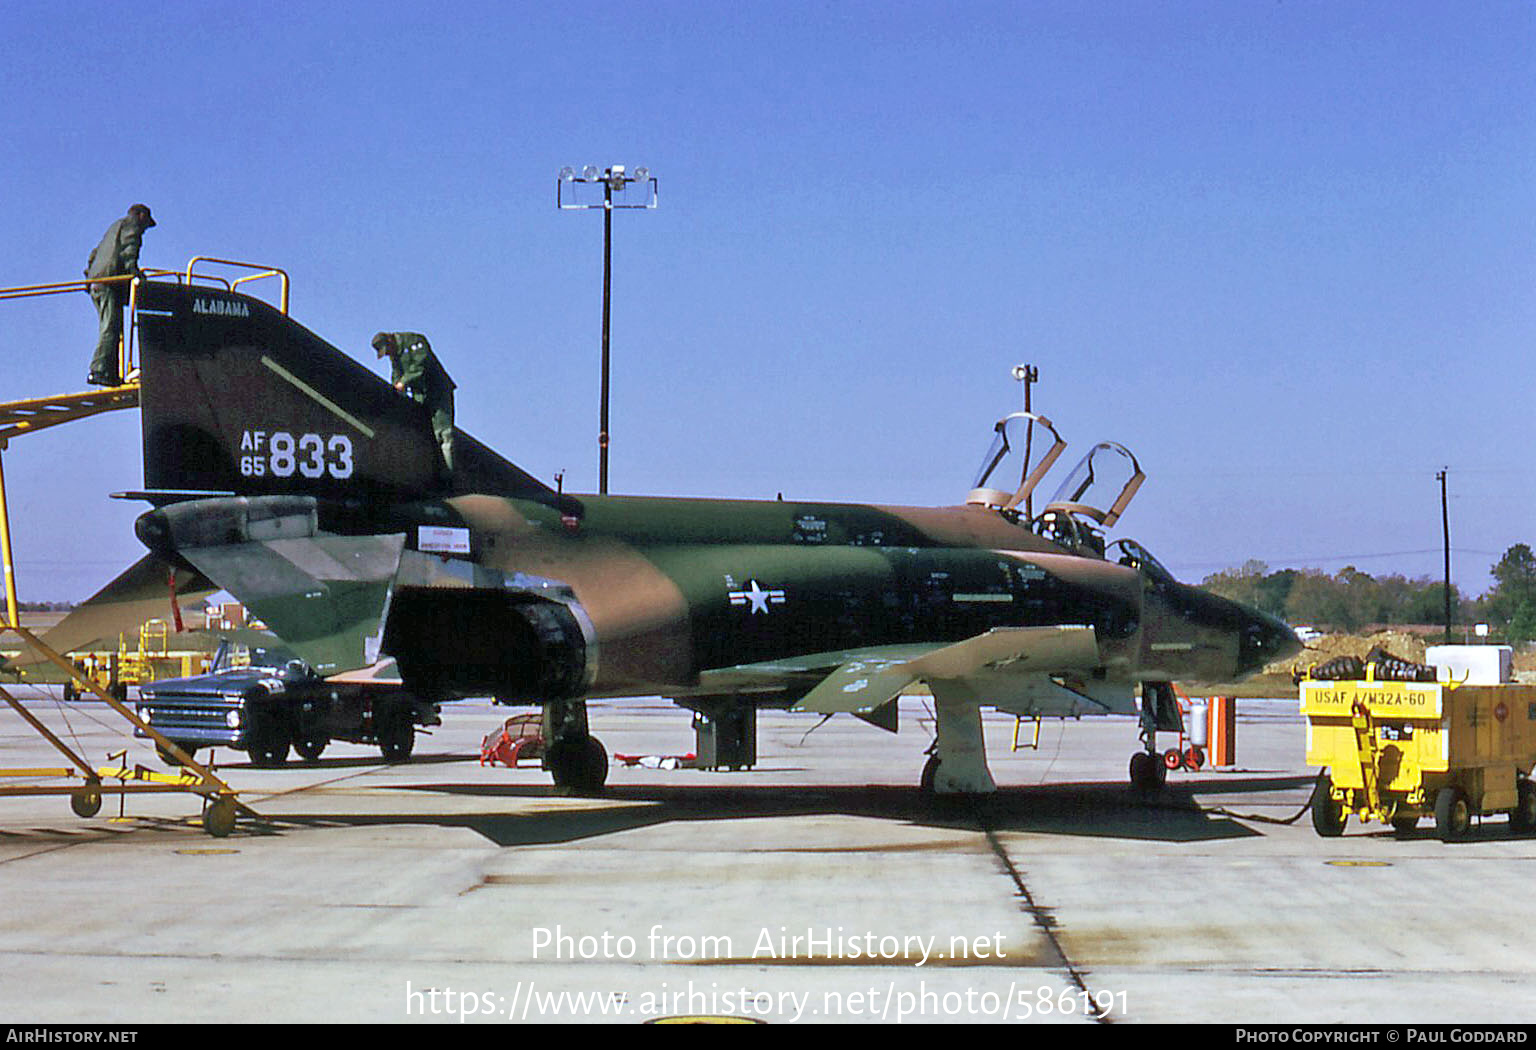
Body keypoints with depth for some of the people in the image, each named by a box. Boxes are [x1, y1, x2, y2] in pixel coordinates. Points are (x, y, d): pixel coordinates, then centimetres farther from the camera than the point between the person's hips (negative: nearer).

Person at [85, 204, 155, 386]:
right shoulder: (131, 224, 6)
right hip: (111, 277, -9)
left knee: (111, 328, 6)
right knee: (111, 328, -17)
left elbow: (94, 254, 32)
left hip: (96, 281, 9)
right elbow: (128, 246, -14)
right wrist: (133, 267, -27)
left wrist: (89, 274, 27)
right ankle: (98, 370, -28)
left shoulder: (114, 226, 33)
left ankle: (112, 373, -2)